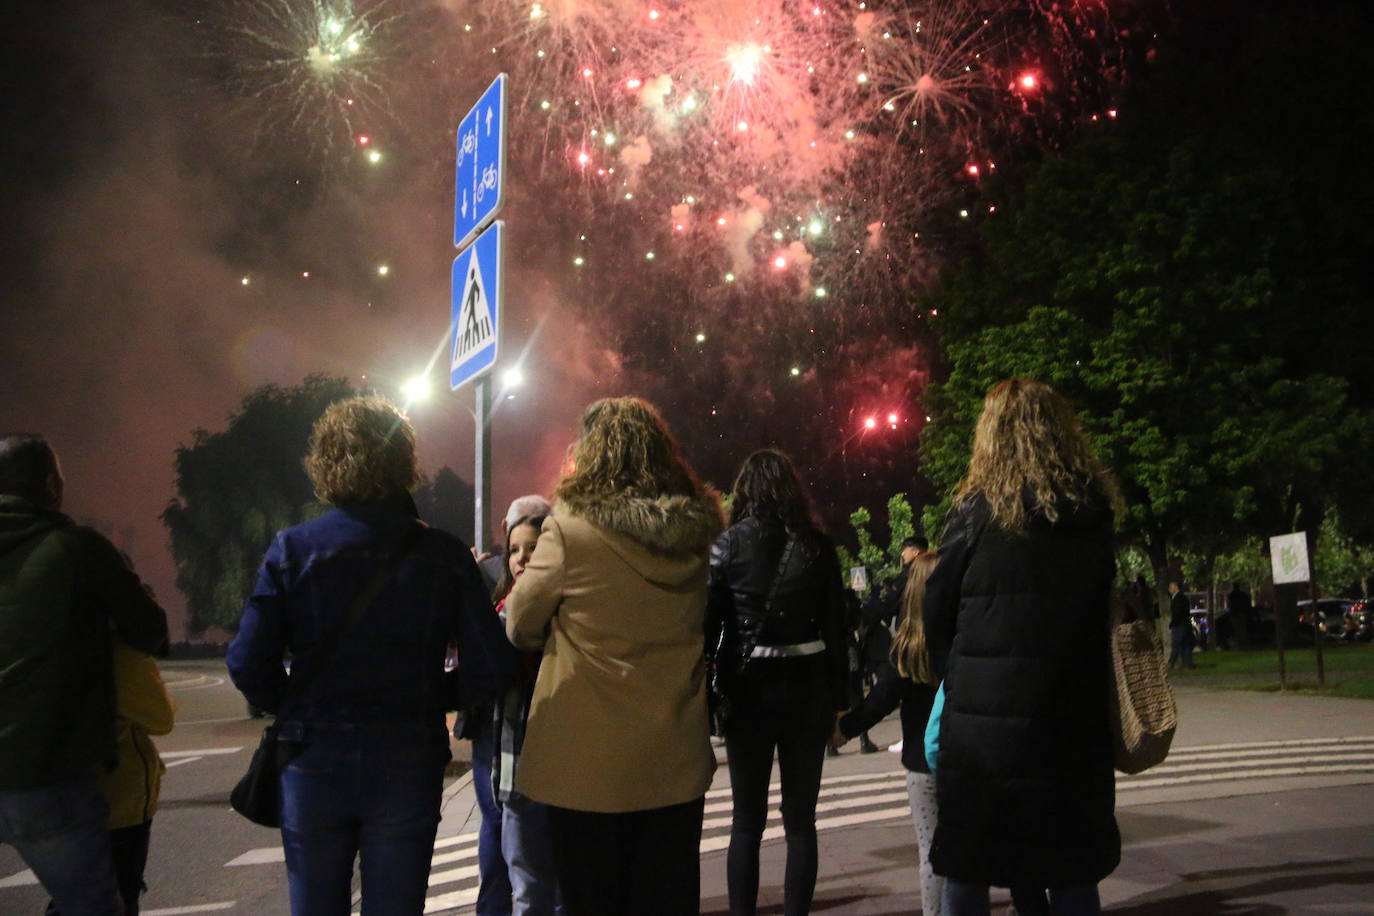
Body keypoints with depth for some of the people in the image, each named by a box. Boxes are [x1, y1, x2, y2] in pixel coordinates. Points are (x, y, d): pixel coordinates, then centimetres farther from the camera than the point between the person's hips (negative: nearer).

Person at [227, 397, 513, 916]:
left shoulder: (292, 551, -7)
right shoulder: (443, 556, -7)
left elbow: (248, 663, -10)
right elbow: (490, 669, -9)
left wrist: (294, 712, 8)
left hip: (314, 761, 1)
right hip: (407, 765, 0)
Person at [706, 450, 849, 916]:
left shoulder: (730, 543, -4)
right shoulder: (818, 545, 1)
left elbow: (709, 621, -6)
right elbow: (836, 627, 1)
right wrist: (839, 698, 8)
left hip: (749, 689, -1)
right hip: (807, 688, 1)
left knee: (747, 820, 9)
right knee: (800, 818, 10)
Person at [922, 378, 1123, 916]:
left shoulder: (978, 510, -8)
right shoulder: (1095, 515, 3)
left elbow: (936, 615, -2)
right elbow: (1104, 613, 10)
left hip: (981, 718, -4)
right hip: (1074, 721, 4)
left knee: (965, 870, 10)